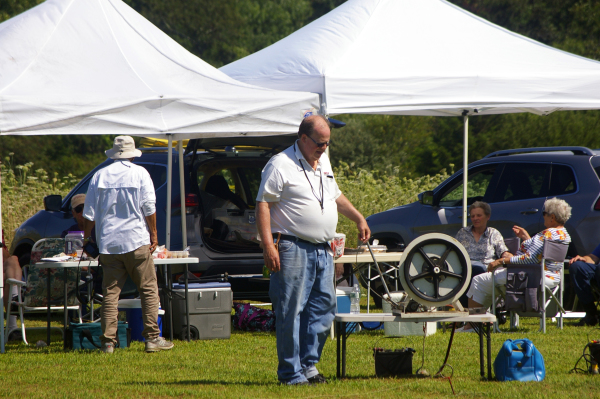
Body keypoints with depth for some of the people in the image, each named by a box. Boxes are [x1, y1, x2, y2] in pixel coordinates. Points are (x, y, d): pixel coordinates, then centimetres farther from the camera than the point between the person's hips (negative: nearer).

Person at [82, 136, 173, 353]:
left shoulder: (100, 176, 6)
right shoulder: (139, 173, -1)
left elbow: (89, 213, 7)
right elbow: (149, 208, -4)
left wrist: (87, 238, 16)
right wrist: (153, 234, 5)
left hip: (108, 243, 3)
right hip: (136, 240, -3)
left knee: (110, 292, 4)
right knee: (149, 289, 4)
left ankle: (108, 341, 0)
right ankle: (152, 338, -1)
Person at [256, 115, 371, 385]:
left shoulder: (323, 162, 18)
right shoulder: (281, 165, -8)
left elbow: (336, 196, 34)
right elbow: (263, 204, -12)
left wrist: (358, 218, 31)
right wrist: (268, 244, -20)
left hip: (322, 250, 8)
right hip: (293, 249, -8)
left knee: (323, 307, 8)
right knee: (291, 312, -6)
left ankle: (309, 364, 17)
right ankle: (291, 373, -3)